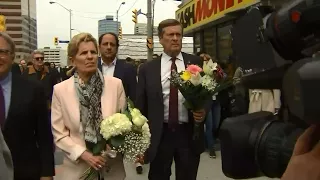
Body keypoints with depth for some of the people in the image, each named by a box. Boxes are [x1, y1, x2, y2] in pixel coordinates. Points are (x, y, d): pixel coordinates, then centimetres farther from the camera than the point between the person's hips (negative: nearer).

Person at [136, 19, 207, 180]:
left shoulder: (196, 63, 2)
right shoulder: (147, 69, 2)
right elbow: (140, 105, 3)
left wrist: (204, 111, -12)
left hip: (189, 133, 1)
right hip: (159, 135, 0)